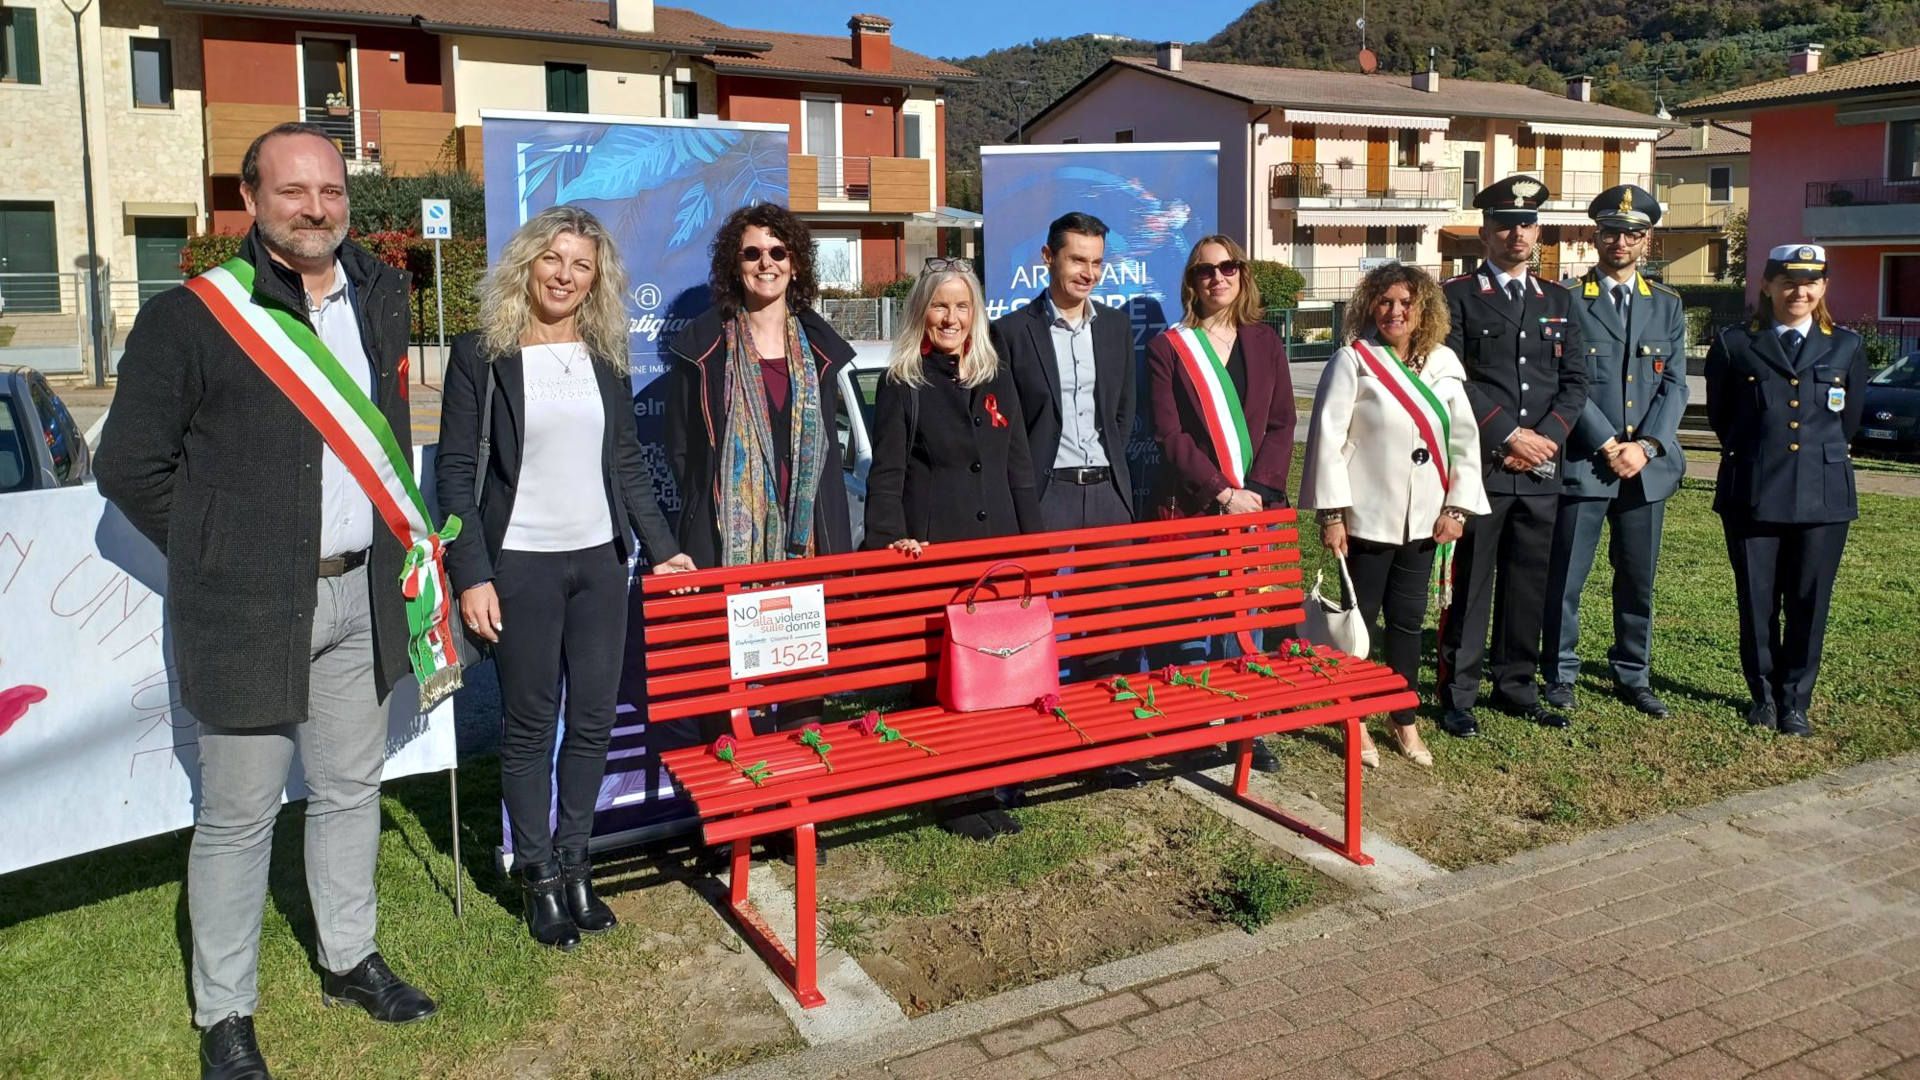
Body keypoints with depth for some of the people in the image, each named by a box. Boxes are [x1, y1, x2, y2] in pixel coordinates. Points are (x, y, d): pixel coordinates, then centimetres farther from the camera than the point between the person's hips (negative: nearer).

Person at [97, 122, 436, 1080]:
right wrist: (214, 557, -4)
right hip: (247, 610, -5)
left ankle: (348, 959, 36)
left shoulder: (380, 296, 7)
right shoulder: (190, 317, -11)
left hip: (360, 596, 5)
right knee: (238, 817, 5)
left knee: (351, 791, 17)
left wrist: (391, 548, 12)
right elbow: (129, 466, -5)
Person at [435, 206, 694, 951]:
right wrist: (471, 575, -11)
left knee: (593, 720, 8)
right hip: (521, 566, -4)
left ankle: (572, 861, 22)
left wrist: (662, 548, 6)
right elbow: (455, 472, -5)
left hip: (600, 561, 4)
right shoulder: (481, 355, -3)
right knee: (529, 727, 5)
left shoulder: (604, 358, 9)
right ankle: (538, 875, 18)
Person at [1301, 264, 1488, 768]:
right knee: (1361, 620, 6)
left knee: (1408, 621, 12)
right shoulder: (1353, 359, -7)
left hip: (1423, 519, 4)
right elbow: (1328, 437, -11)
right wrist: (1331, 515, -14)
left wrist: (1457, 506, 1)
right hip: (1368, 517, -4)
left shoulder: (1443, 363, 6)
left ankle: (1405, 722, 25)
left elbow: (1464, 439, 9)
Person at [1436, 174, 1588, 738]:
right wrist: (1509, 436, -13)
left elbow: (1574, 382, 10)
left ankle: (1516, 685, 23)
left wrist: (1545, 438, -6)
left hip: (1541, 471, 5)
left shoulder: (1558, 300, 15)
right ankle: (1458, 695, 9)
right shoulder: (1458, 295, 1)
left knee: (1529, 584, 10)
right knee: (1468, 585, 1)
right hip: (1478, 465, -4)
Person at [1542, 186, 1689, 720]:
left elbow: (1674, 386, 6)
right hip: (1582, 462, -4)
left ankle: (1632, 676, 25)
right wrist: (1609, 446, -13)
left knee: (1638, 580, 11)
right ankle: (1560, 676, 14)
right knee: (1564, 578, 1)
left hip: (1647, 464, 4)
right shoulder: (1568, 302, -1)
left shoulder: (1668, 306, 12)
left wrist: (1646, 446, -8)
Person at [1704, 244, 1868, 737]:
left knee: (1808, 604, 4)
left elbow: (1849, 419, 16)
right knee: (1756, 602, 5)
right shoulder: (1734, 344, 3)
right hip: (1751, 495, -1)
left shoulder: (1847, 346, 7)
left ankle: (1795, 701, 17)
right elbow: (1719, 416, 11)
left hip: (1822, 495, 1)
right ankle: (1763, 694, 22)